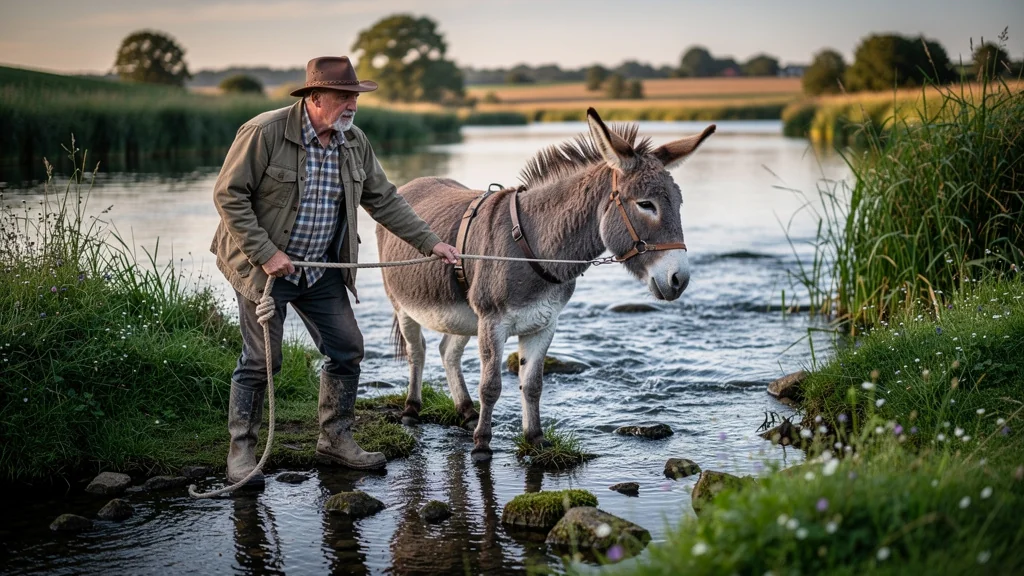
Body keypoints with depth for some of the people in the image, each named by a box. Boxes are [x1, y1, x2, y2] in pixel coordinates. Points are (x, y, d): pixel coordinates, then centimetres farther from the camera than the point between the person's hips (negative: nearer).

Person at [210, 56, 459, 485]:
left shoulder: (354, 143, 1)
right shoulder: (265, 133, -18)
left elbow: (384, 200, 9)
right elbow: (229, 195, -16)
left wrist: (429, 243, 3)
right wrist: (264, 253, -21)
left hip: (322, 270, 6)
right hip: (263, 267, -6)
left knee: (347, 350, 7)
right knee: (261, 359, -4)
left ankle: (335, 440, 23)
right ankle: (240, 451, 11)